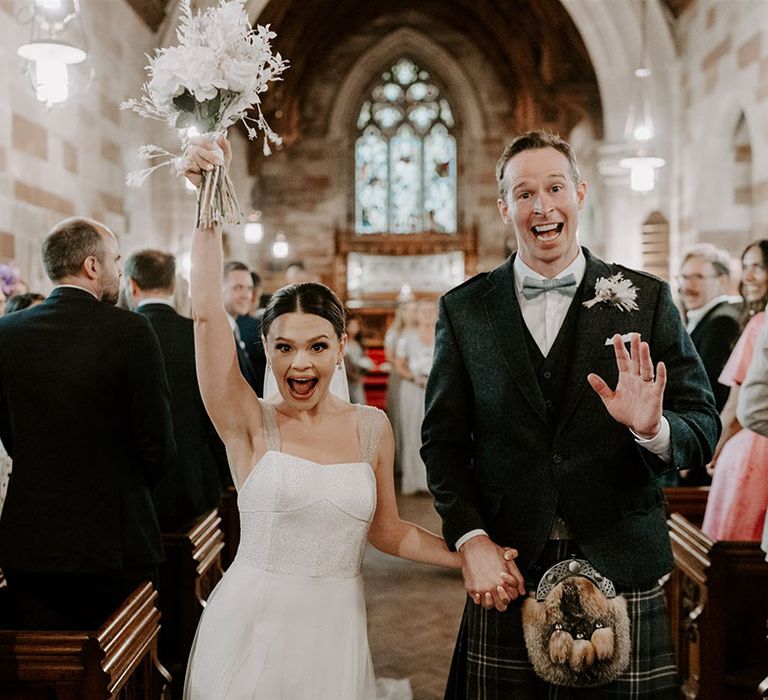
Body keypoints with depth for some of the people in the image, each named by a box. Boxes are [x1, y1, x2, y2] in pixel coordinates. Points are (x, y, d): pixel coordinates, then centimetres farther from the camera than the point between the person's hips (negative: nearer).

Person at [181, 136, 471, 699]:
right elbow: (207, 313, -18)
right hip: (251, 627, -2)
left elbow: (386, 531, 9)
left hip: (336, 630, 2)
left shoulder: (372, 427, 0)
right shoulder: (249, 422, -8)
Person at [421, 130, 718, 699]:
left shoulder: (646, 300, 2)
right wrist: (470, 539, -7)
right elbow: (443, 439, 5)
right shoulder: (465, 308, 4)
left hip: (622, 568, 0)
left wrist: (654, 428, -20)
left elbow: (703, 427, 2)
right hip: (504, 574, 1)